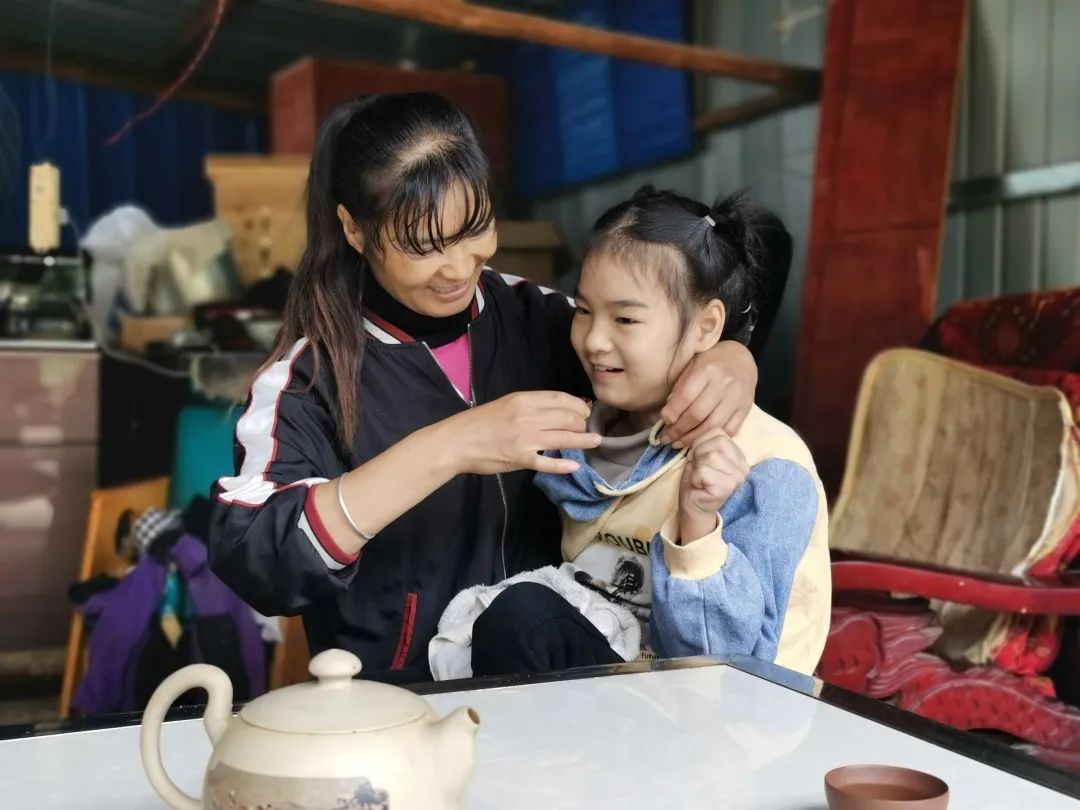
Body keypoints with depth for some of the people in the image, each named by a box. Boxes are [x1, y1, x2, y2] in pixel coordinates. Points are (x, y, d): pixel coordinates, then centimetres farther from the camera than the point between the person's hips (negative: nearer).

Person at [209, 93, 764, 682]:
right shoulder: (310, 376, -11)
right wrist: (440, 452, -32)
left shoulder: (530, 319, 0)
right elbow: (247, 560, -24)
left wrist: (727, 365, -16)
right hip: (404, 699, -4)